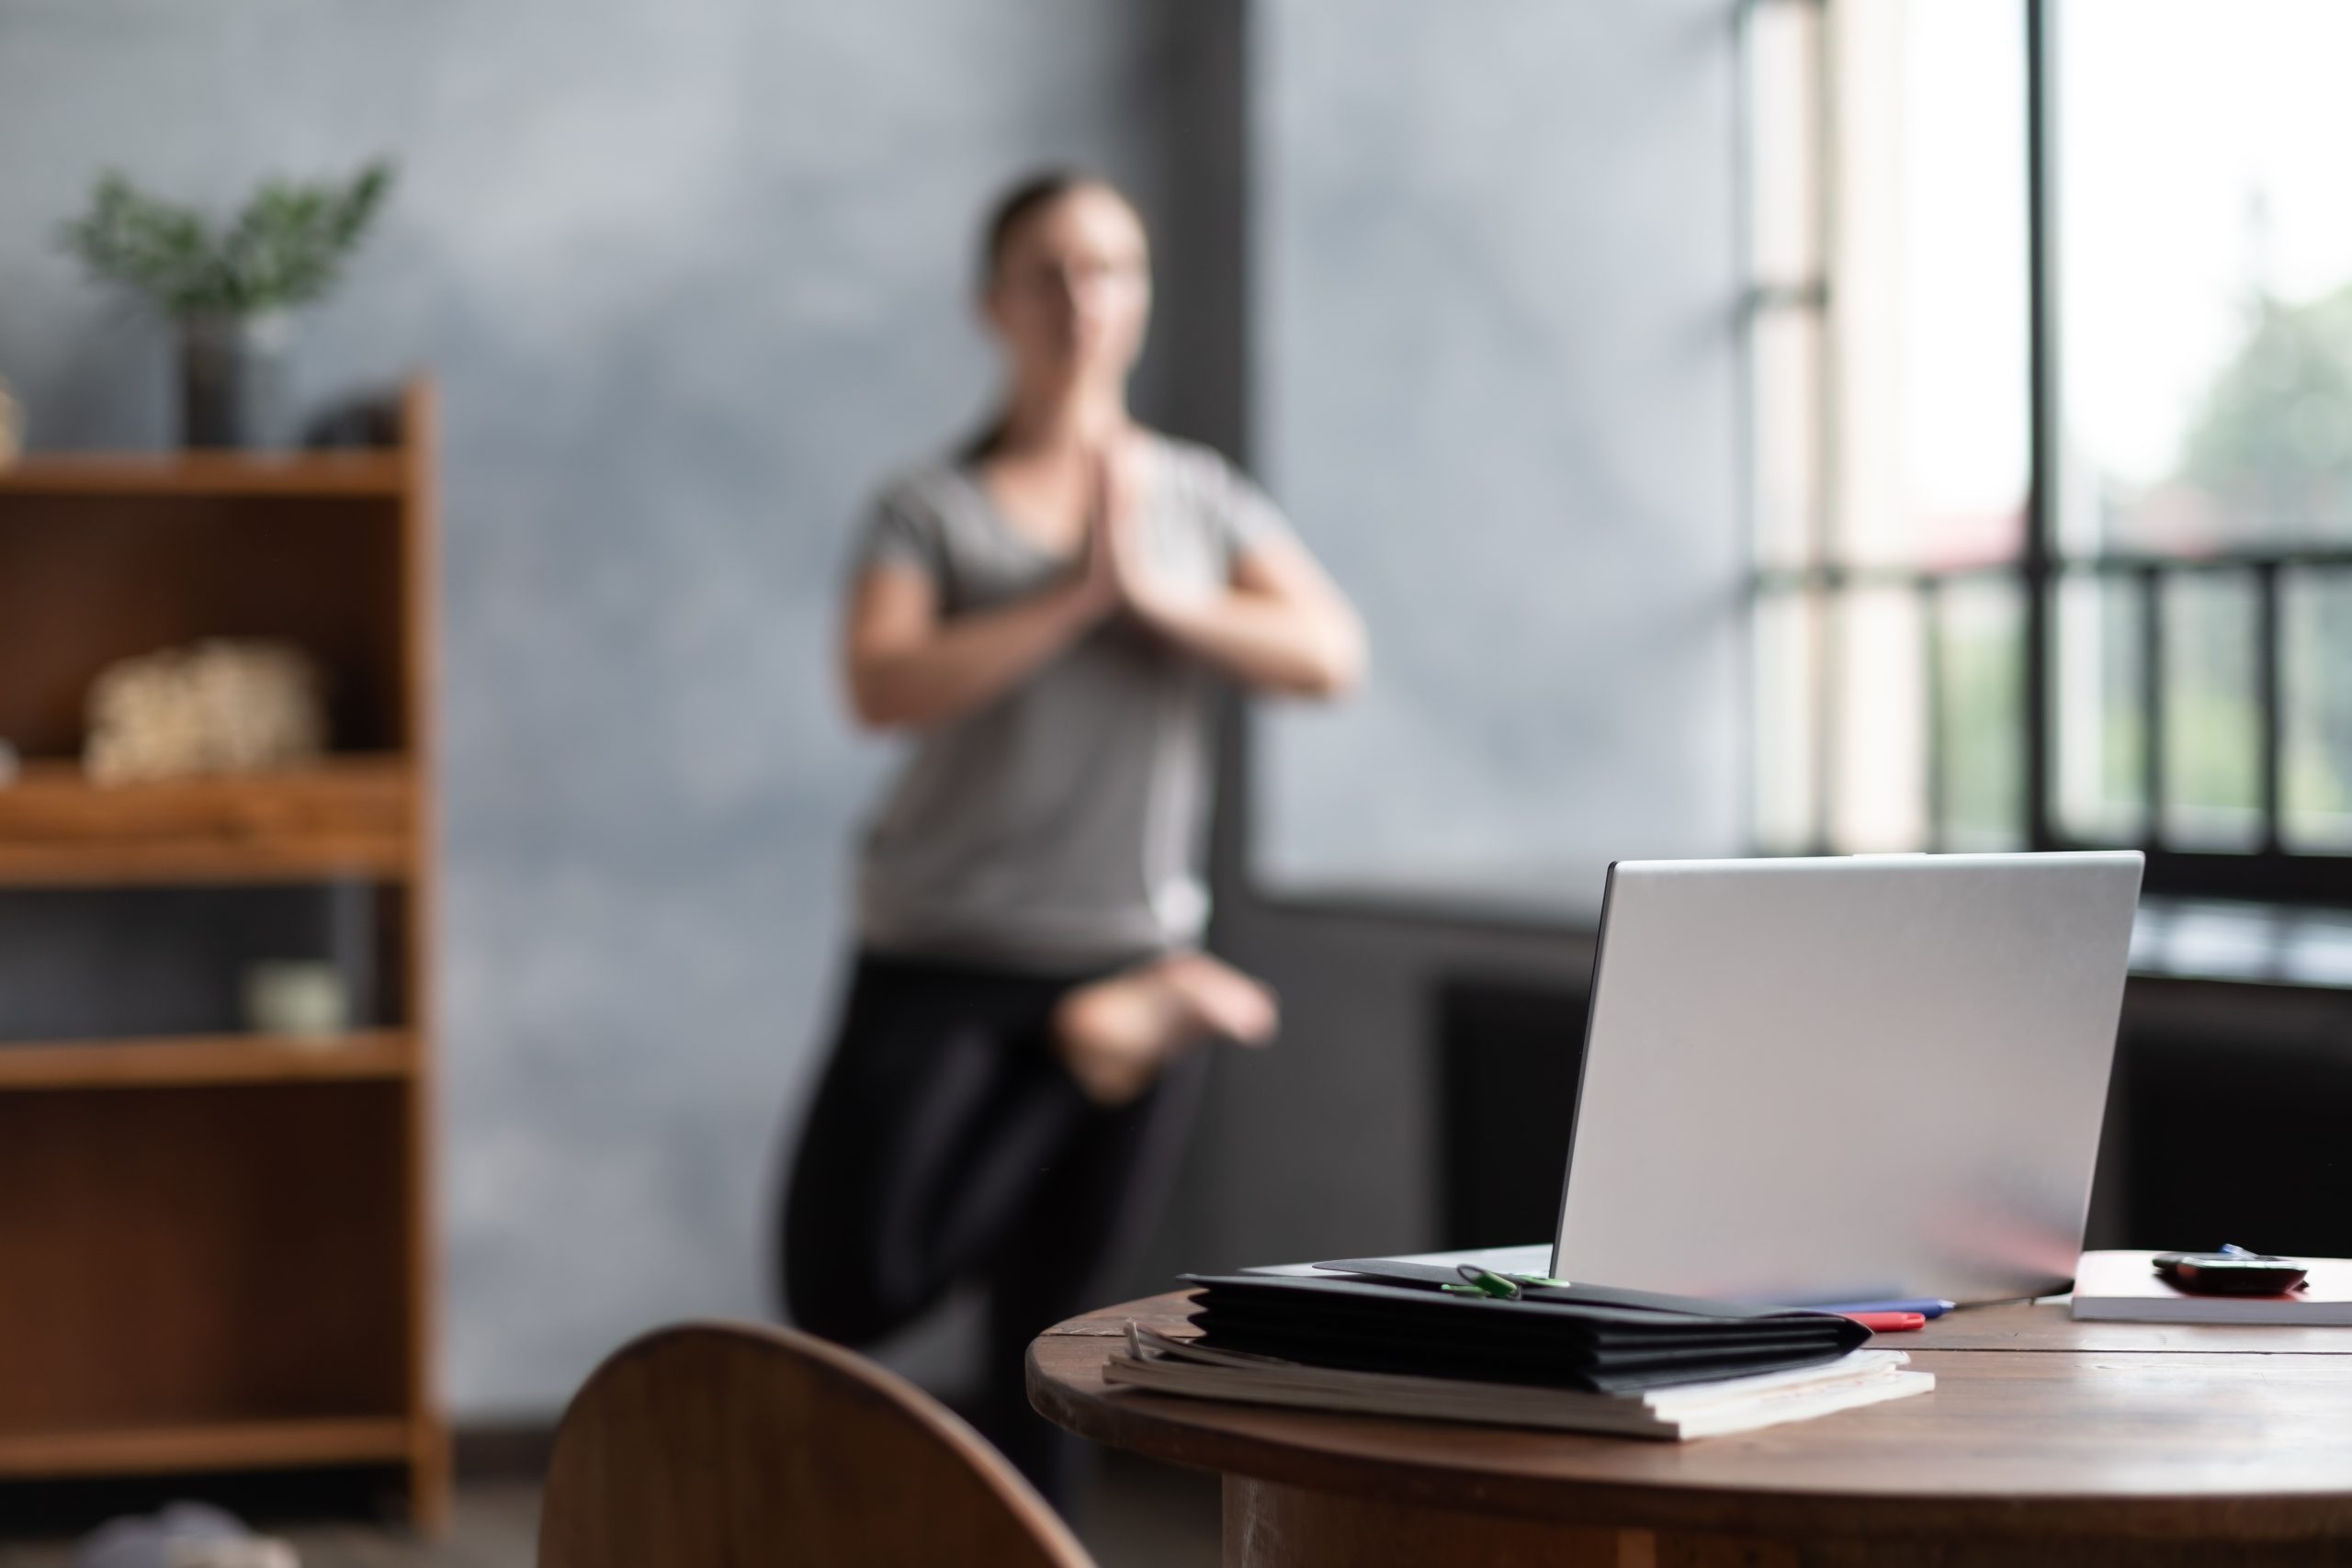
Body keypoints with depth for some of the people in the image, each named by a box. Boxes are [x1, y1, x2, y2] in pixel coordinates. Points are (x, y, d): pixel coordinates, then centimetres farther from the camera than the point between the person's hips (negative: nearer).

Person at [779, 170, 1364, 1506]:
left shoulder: (1204, 500, 8)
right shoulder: (934, 508, 0)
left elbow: (1332, 657, -5)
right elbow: (883, 686, -17)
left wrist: (1154, 594, -15)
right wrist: (1070, 598, -19)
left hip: (1128, 942, 1)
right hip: (941, 955, -1)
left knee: (1047, 1333, 3)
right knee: (848, 1300, -11)